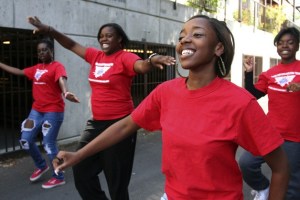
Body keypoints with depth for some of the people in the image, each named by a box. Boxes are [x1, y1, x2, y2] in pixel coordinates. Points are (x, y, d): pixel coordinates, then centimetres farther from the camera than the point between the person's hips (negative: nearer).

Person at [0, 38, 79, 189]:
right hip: (36, 110, 8)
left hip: (53, 111, -8)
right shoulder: (36, 68, 13)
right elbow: (18, 72, 25)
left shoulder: (57, 66, -10)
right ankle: (41, 166, 34)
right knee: (25, 141, 11)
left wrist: (66, 93, -51)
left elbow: (62, 80, -30)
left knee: (48, 144, -5)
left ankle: (58, 178, 13)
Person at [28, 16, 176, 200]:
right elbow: (72, 45, 18)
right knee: (82, 171, 17)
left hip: (119, 124, -7)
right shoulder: (96, 56, 8)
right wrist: (48, 30, 13)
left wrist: (152, 59, -54)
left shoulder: (125, 58, -12)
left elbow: (142, 66, -32)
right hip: (96, 123, 8)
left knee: (117, 179, 5)